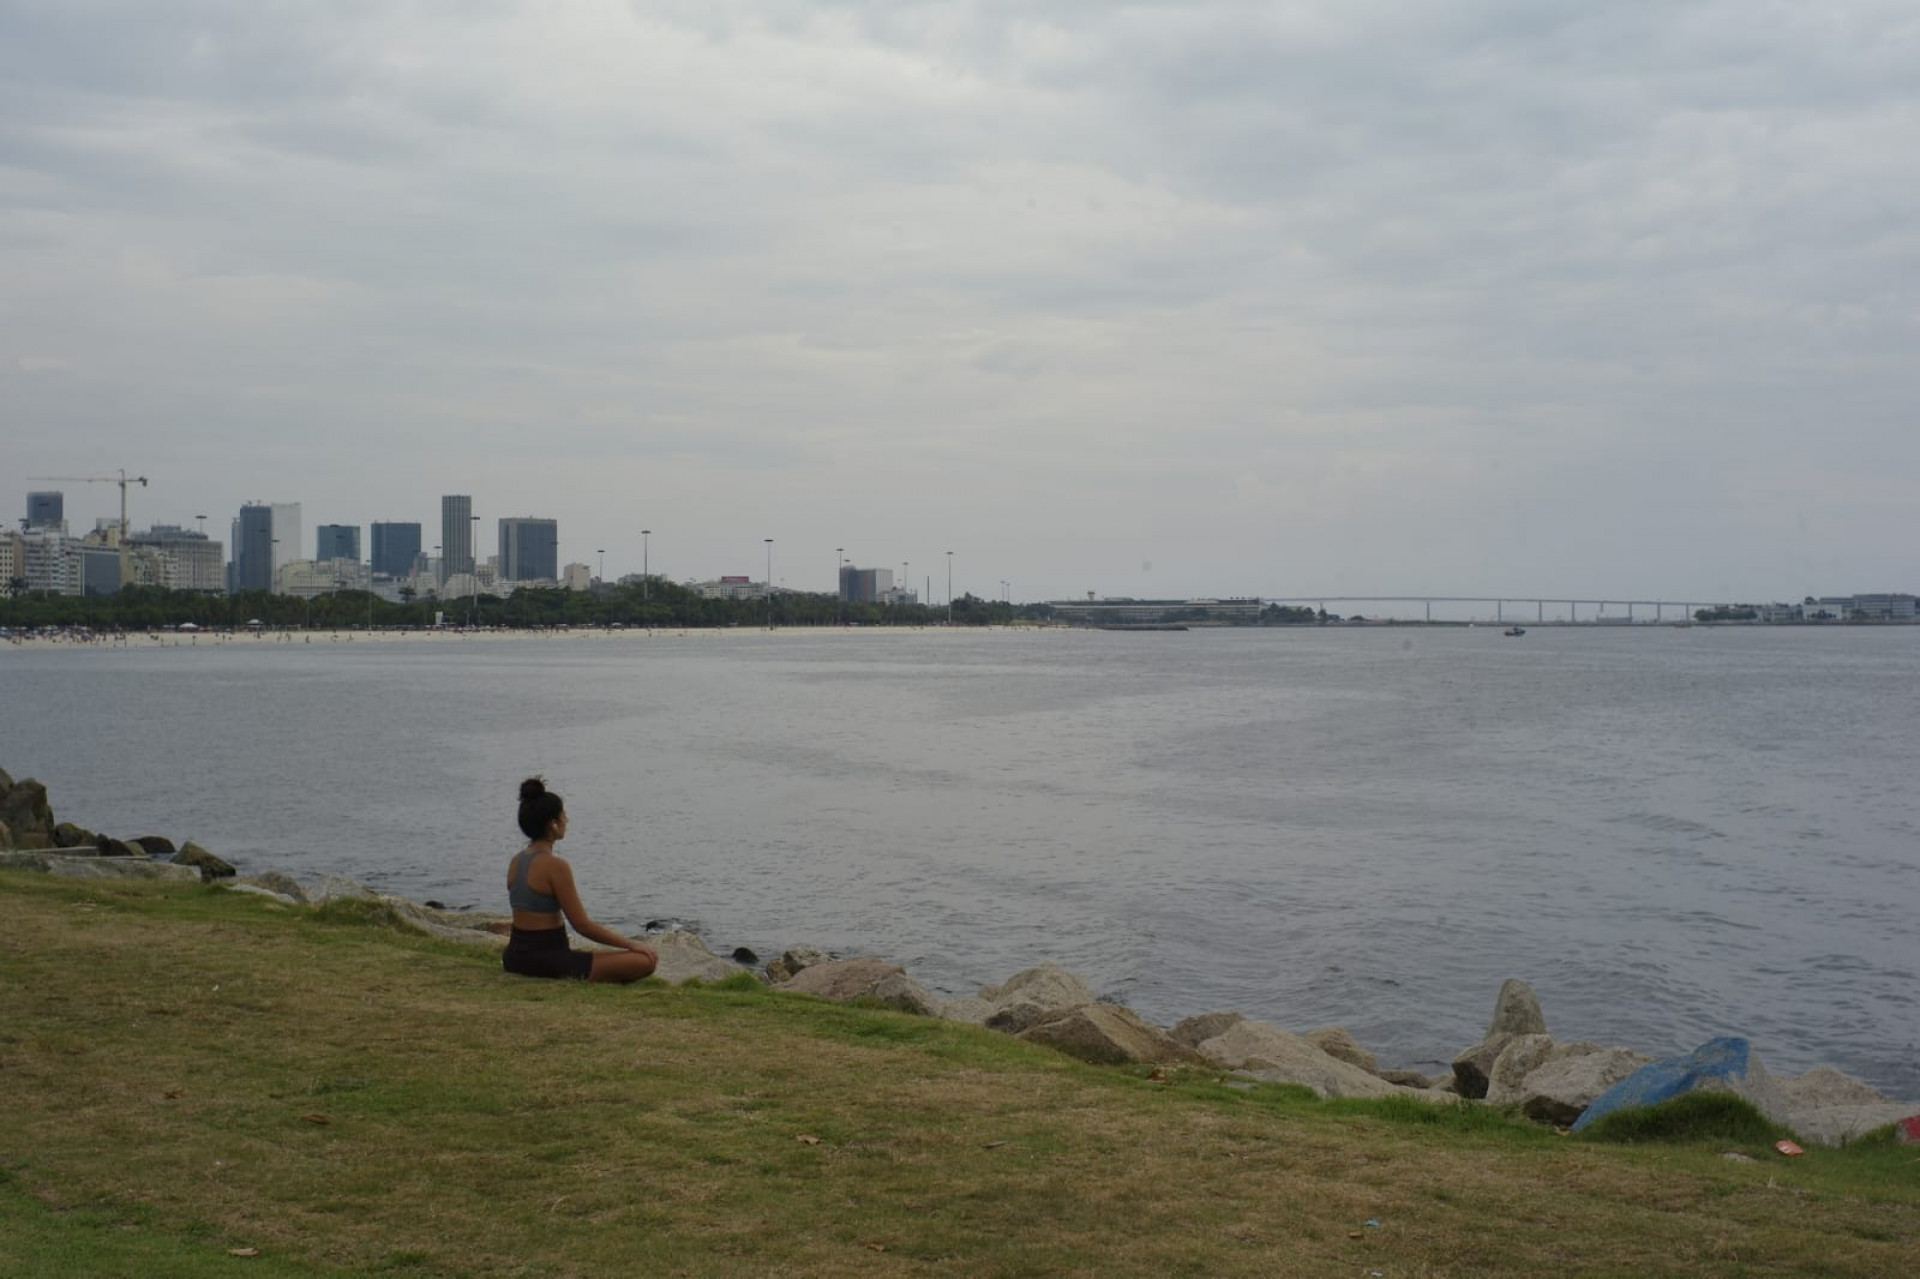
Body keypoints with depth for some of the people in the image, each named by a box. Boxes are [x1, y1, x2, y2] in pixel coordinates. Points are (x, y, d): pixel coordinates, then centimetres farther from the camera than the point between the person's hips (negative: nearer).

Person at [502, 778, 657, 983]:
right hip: (547, 962, -9)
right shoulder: (555, 865, -16)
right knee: (644, 962, -16)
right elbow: (582, 925, -15)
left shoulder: (515, 861, 8)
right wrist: (632, 944, -8)